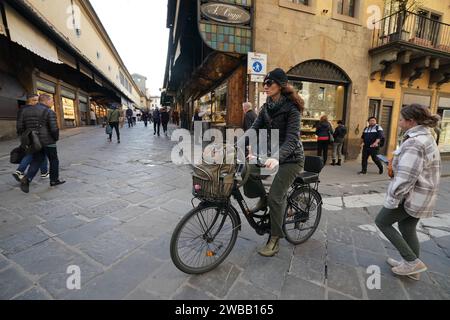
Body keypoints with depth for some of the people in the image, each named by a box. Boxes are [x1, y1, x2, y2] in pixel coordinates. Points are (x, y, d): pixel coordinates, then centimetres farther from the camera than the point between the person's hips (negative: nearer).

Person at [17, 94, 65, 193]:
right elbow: (54, 129, -17)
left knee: (36, 161, 14)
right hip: (48, 141, -6)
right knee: (54, 161, 10)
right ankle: (54, 180, 19)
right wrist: (56, 138, 0)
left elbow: (20, 127, 7)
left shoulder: (26, 111, 9)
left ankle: (27, 178, -7)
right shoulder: (49, 112, -11)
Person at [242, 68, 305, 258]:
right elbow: (254, 129, -5)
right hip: (272, 151, 6)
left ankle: (275, 239, 8)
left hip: (290, 158, -6)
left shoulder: (291, 108, -16)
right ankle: (263, 199, 12)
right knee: (248, 171, -17)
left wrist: (277, 157, -45)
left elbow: (292, 138, -28)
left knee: (275, 197, -12)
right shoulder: (266, 107, 5)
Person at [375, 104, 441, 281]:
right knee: (408, 229, 20)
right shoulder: (427, 137, 10)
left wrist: (393, 199, -19)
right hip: (421, 195, 10)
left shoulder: (414, 143, -23)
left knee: (382, 221, 6)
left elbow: (406, 177, -26)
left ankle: (412, 261, 12)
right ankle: (412, 267, 34)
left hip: (411, 196, -10)